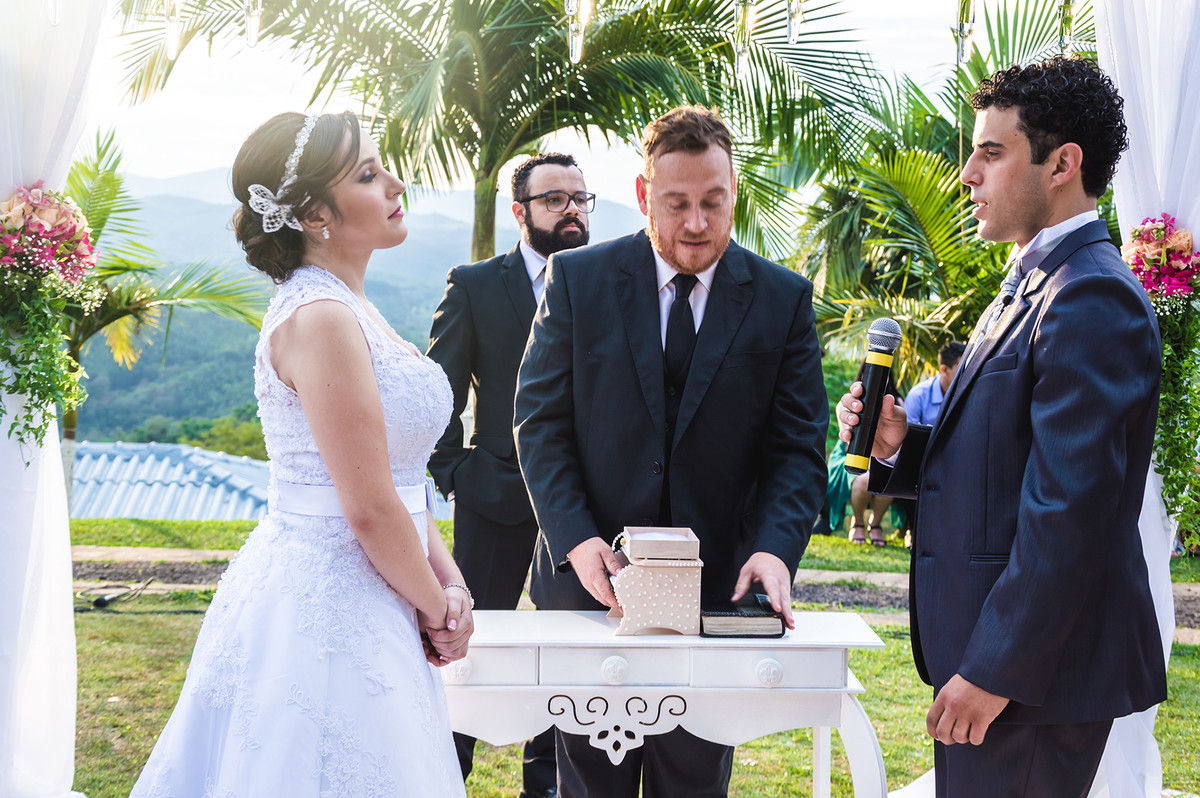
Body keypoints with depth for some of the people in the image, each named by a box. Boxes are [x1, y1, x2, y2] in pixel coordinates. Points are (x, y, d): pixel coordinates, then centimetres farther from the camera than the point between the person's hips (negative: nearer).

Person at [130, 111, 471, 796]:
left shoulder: (347, 306, 10)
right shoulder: (322, 320, -20)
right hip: (330, 611, -9)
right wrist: (438, 610, -7)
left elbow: (399, 475, 13)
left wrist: (450, 583, 3)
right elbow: (370, 509, -21)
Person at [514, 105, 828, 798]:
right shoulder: (577, 279, -1)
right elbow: (541, 423, -2)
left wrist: (775, 547, -20)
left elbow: (798, 446, -3)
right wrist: (575, 540, -15)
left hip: (718, 586, 0)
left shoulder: (784, 299, 0)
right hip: (591, 578, 0)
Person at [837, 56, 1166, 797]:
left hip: (1032, 671, -10)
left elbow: (1069, 509, -24)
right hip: (989, 652, 10)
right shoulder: (1034, 287, 15)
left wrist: (993, 671, -22)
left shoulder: (1092, 298, -18)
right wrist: (899, 445, 1)